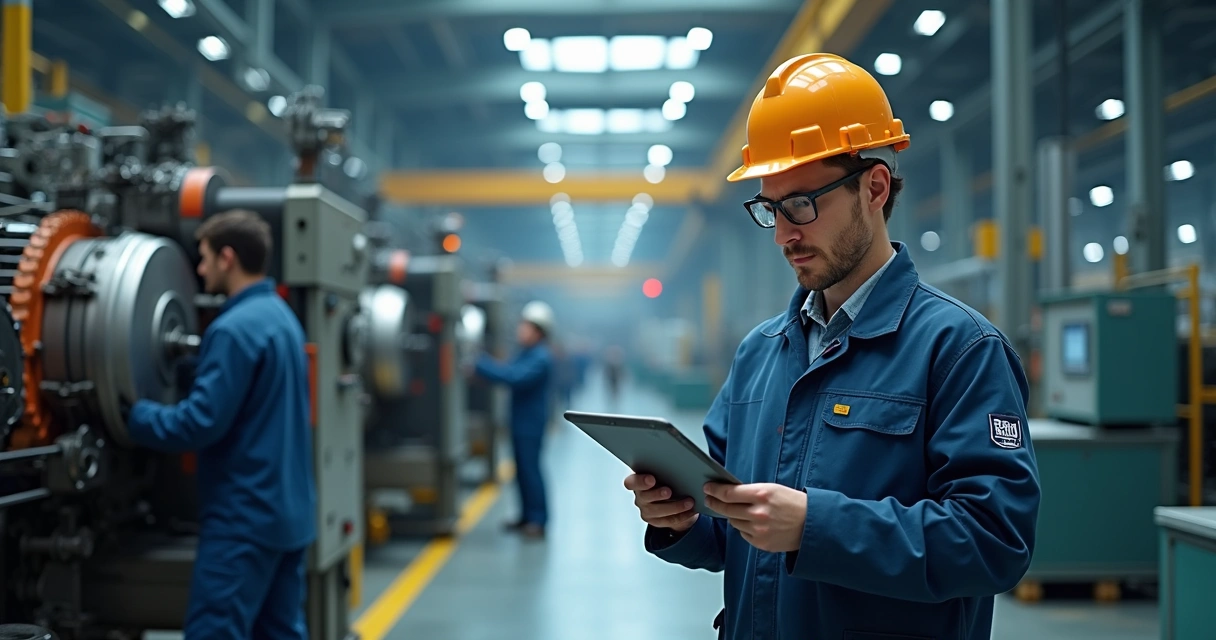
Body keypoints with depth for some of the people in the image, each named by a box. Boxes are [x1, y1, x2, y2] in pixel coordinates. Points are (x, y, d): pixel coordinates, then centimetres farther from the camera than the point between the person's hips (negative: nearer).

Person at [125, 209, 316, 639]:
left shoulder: (235, 329, -17)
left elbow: (201, 422, -21)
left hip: (244, 515, -10)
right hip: (288, 508, 10)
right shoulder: (280, 316, 13)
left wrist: (129, 416, -8)